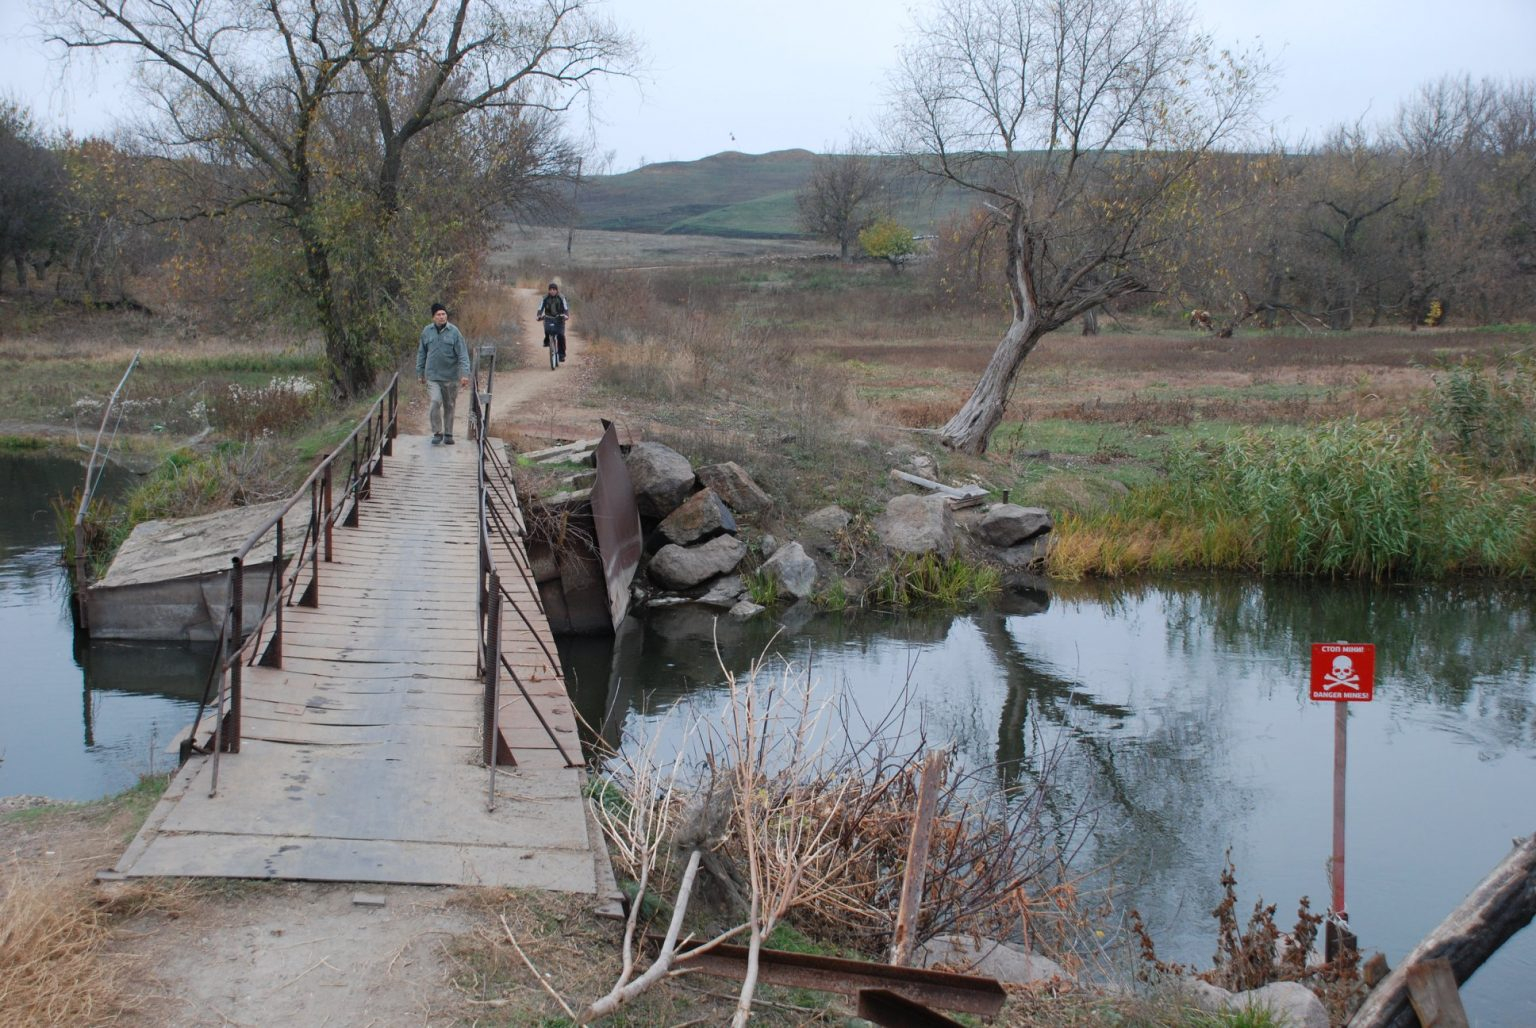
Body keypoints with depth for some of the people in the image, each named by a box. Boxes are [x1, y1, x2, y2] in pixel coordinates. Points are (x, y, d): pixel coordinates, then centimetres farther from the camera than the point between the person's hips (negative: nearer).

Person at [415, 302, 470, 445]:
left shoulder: (454, 332, -6)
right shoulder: (427, 332, 1)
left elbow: (462, 354, -8)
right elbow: (421, 353, 11)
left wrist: (465, 374, -17)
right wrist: (420, 372, 11)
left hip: (450, 376, 0)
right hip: (432, 376, 0)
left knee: (449, 406, 10)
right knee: (436, 402, -16)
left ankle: (448, 434, 24)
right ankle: (437, 433, -3)